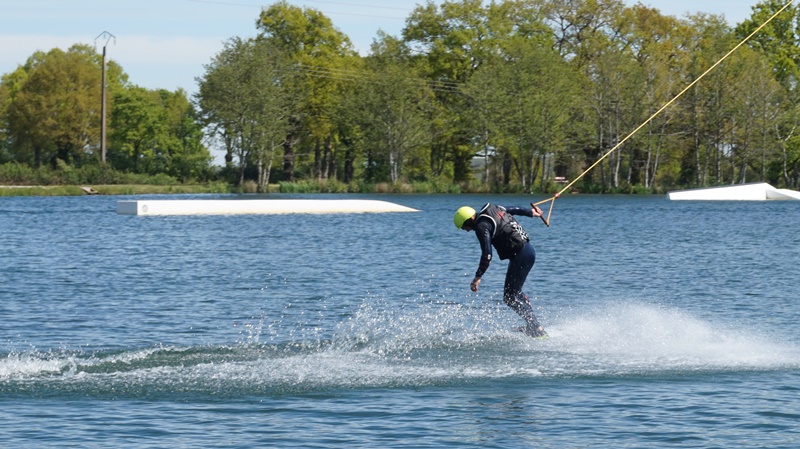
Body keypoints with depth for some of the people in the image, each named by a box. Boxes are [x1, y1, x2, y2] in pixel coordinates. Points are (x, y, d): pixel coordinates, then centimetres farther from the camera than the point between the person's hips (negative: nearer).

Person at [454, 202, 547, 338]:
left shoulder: (481, 226, -14)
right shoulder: (492, 209, 12)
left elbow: (487, 255, -22)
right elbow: (515, 210, 26)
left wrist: (478, 277, -20)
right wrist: (531, 212, 44)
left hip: (520, 254, -10)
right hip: (528, 249, 10)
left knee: (510, 297, -5)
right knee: (515, 292, 22)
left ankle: (537, 330, -9)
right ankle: (532, 326, 23)